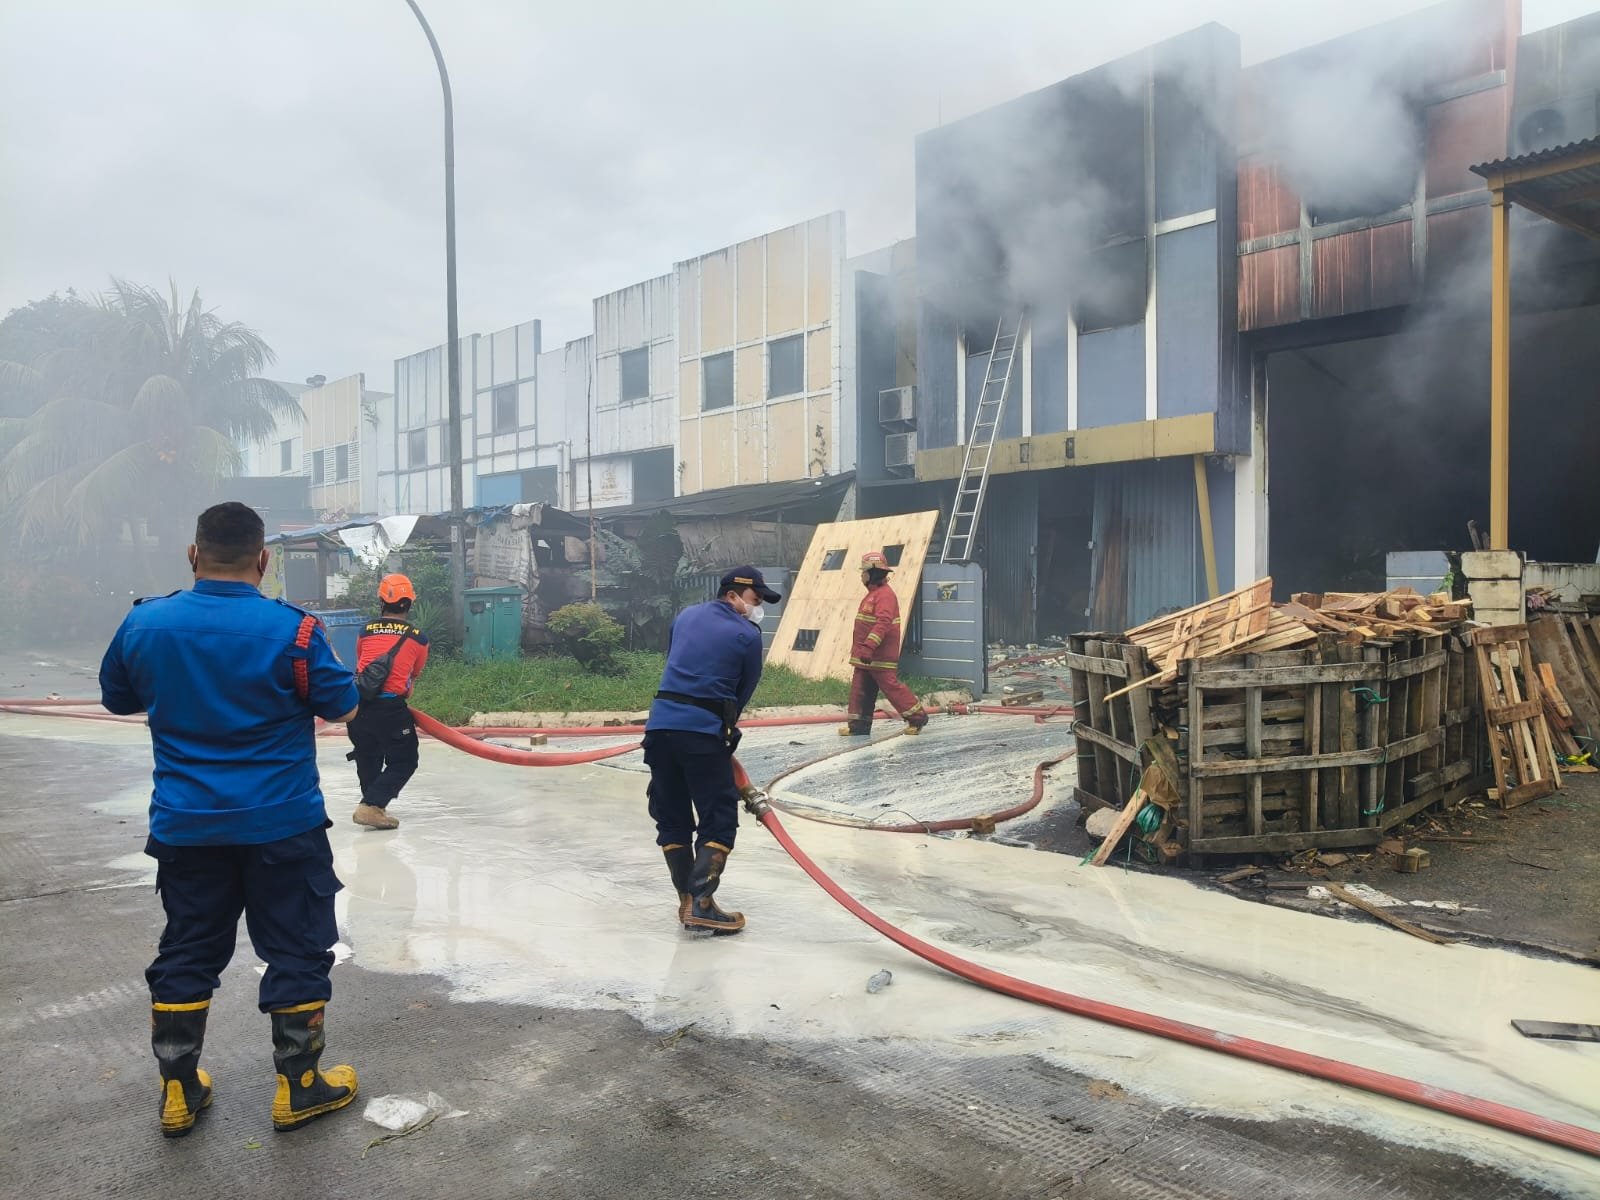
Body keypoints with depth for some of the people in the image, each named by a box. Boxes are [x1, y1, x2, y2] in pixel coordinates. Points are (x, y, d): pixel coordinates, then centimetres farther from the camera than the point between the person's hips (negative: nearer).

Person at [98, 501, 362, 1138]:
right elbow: (342, 707, -6)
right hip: (283, 824, -4)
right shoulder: (291, 628, -16)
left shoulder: (145, 622, -4)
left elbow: (117, 697, 13)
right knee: (297, 950, 9)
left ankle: (179, 1092, 27)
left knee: (186, 954, 16)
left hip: (185, 826, 4)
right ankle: (298, 1088, 18)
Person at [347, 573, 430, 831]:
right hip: (391, 707, -4)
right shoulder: (418, 637, 2)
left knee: (368, 757, 22)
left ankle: (372, 806, 30)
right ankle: (370, 806, -8)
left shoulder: (366, 630, 9)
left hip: (358, 703, 4)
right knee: (404, 762, 6)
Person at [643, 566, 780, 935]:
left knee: (671, 817, 13)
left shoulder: (684, 616, 17)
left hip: (660, 723, 6)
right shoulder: (747, 635, 0)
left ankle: (687, 901, 17)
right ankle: (700, 904, -7)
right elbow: (744, 691, 6)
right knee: (719, 818, 2)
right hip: (703, 732, -6)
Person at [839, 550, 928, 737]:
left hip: (881, 656, -10)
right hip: (866, 655, 10)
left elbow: (883, 623, -29)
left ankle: (917, 717, 7)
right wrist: (862, 648, 25)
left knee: (891, 686, -5)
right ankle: (858, 725, 13)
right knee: (859, 688, 9)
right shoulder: (873, 594, 17)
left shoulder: (885, 595, -17)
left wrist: (869, 646, -35)